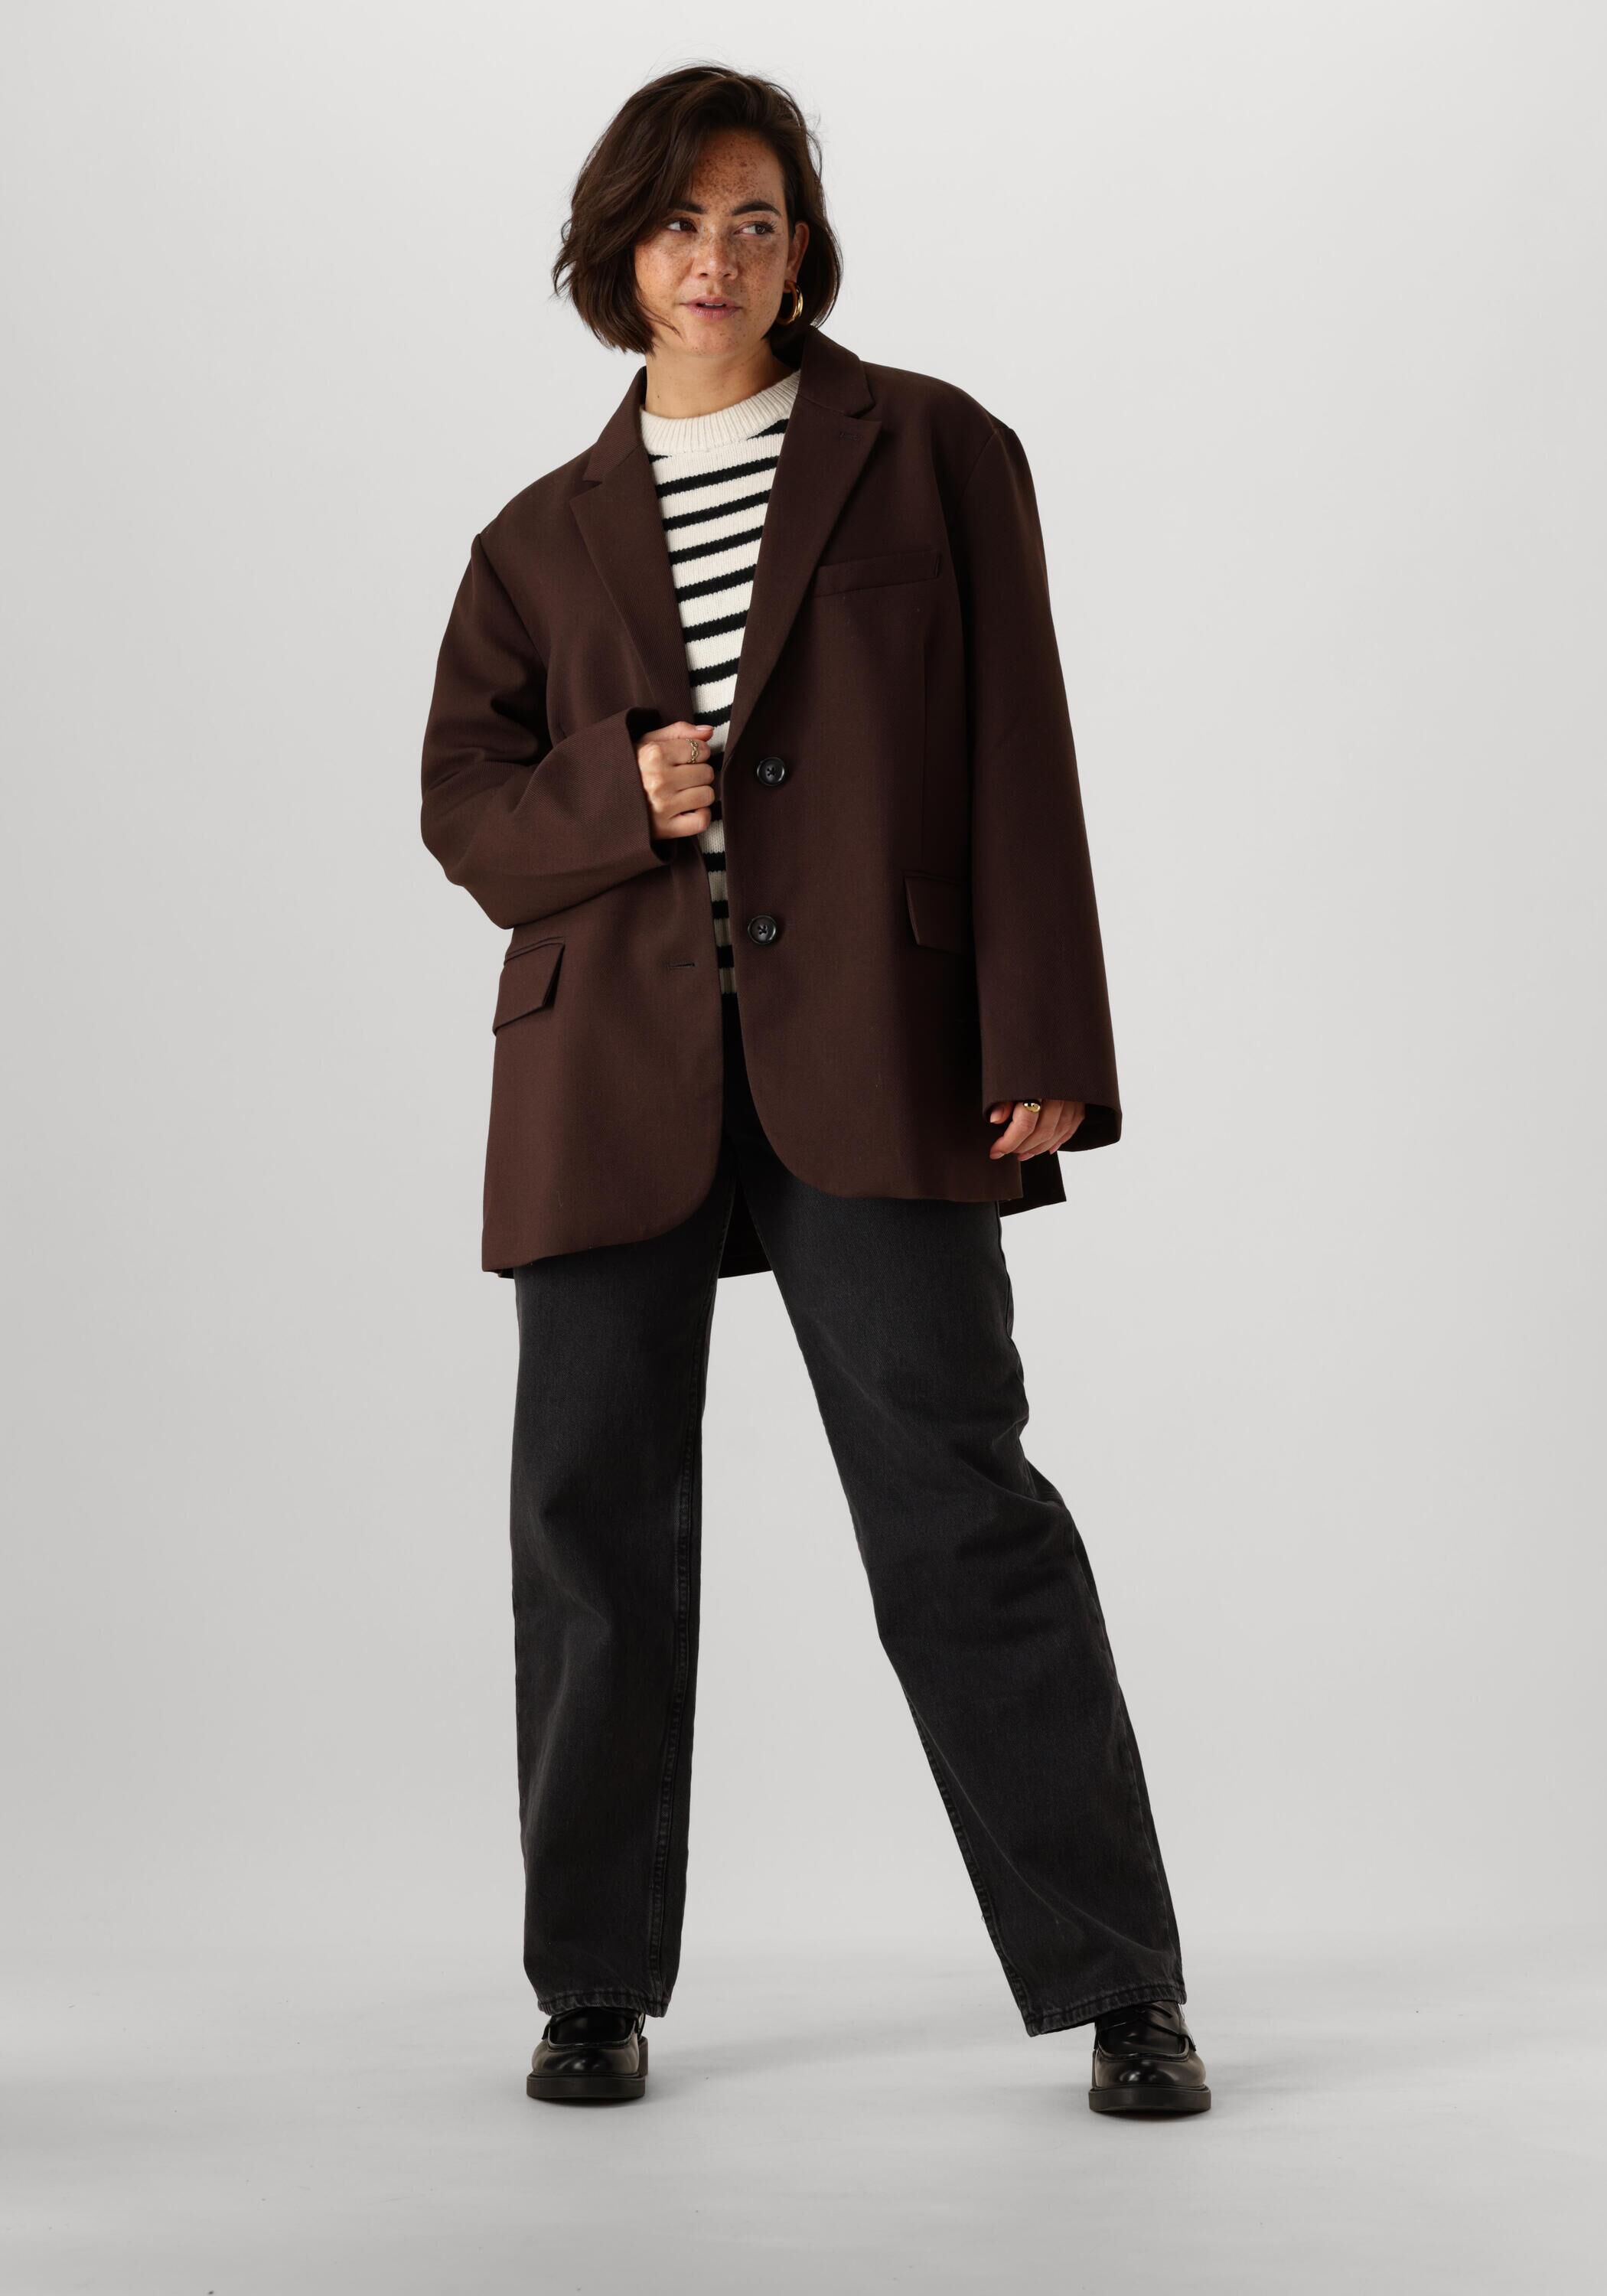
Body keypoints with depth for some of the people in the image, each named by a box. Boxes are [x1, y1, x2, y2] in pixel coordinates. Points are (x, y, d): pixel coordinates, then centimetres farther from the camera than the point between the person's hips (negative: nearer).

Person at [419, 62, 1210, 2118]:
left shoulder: (932, 453, 8)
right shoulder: (545, 535, 16)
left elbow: (1016, 762, 1)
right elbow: (462, 794, 13)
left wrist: (1042, 1044, -7)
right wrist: (613, 798, -10)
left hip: (868, 1058, -3)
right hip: (611, 1077, 3)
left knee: (958, 1503, -6)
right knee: (594, 1515, 5)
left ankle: (1120, 1984, 4)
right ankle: (595, 1986, 19)